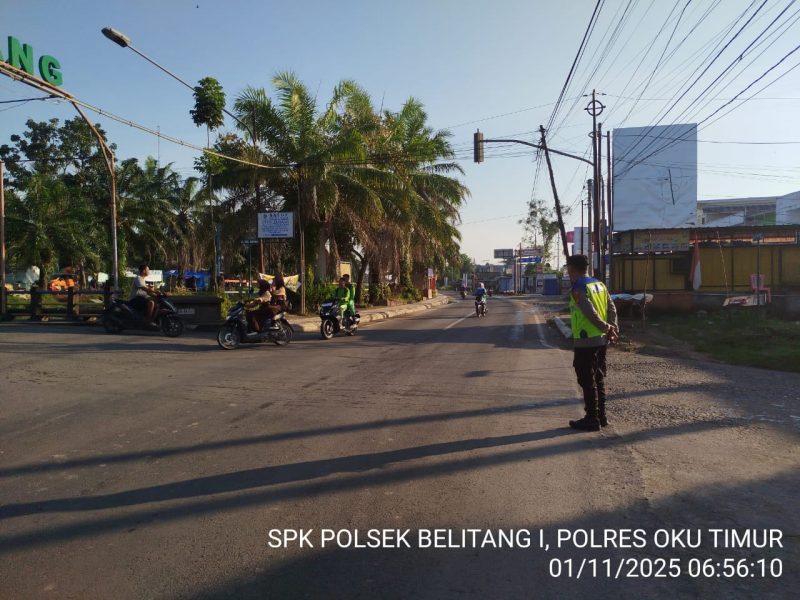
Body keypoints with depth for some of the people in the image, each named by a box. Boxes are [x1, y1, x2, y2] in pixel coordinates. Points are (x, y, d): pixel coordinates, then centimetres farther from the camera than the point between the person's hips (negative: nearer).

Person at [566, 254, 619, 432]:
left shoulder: (578, 288, -14)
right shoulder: (599, 284, 11)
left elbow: (590, 313, -22)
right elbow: (612, 308, 6)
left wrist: (606, 328, -12)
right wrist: (612, 328, 0)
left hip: (585, 342, -8)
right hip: (601, 339, 8)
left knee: (587, 381, 0)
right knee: (599, 379, 16)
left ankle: (592, 419, 5)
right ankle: (601, 416, 23)